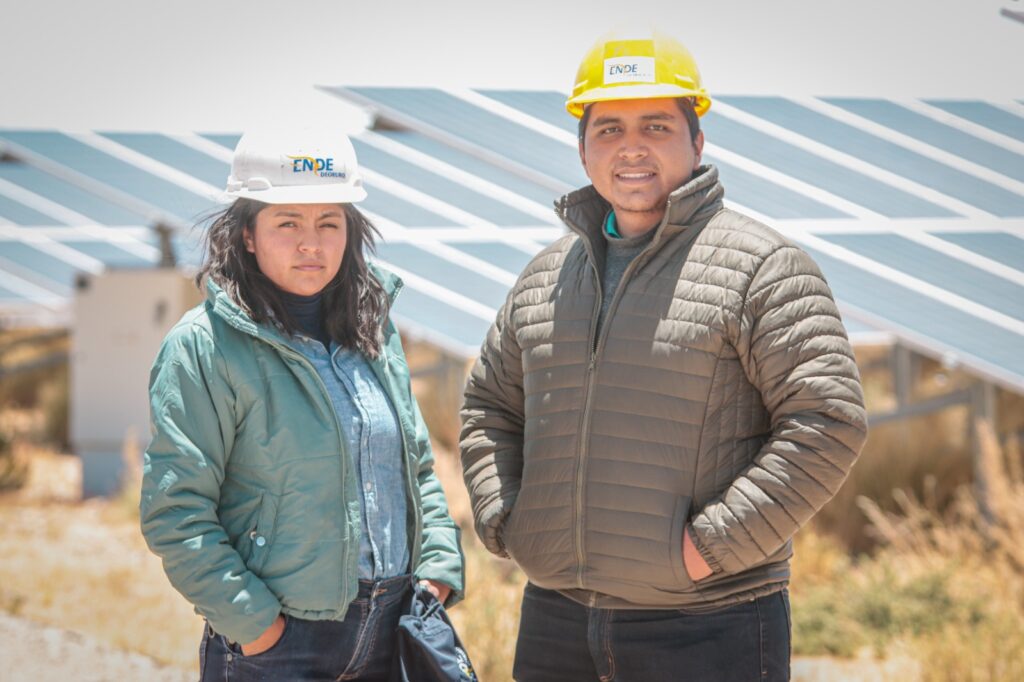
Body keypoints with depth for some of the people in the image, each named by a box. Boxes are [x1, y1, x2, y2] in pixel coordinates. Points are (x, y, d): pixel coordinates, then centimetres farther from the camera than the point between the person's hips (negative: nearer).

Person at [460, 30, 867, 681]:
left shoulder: (763, 265, -6)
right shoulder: (544, 277, 13)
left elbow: (827, 420, -13)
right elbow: (488, 407, 24)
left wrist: (714, 545, -16)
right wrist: (502, 522, 8)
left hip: (709, 629, -5)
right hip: (556, 621, 6)